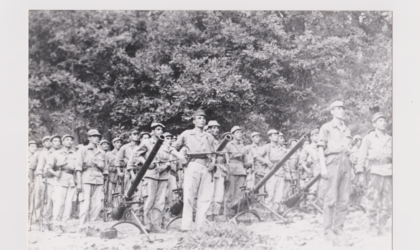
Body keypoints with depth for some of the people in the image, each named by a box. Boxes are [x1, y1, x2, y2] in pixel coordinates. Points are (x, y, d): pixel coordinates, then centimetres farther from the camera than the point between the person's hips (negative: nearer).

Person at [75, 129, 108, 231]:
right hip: (86, 180, -4)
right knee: (85, 204, -10)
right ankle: (82, 226, -4)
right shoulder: (83, 150, 7)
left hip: (99, 181, 4)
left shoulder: (102, 152, 19)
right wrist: (79, 183, -8)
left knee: (98, 204, -4)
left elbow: (105, 169, 22)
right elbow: (78, 168, 0)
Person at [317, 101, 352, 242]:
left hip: (346, 164, 6)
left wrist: (351, 166, 14)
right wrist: (323, 167, -11)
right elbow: (321, 148, -1)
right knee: (331, 199, -9)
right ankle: (328, 231, -6)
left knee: (343, 200, 3)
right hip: (333, 163, -5)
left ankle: (338, 229, 9)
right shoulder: (326, 128, 6)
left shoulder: (347, 130, 22)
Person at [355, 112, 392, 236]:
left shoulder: (390, 139, 17)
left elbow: (394, 157, 19)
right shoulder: (368, 138, 7)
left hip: (389, 173, 4)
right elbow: (362, 156, 3)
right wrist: (360, 173, -6)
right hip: (375, 172, -4)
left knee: (388, 202, 2)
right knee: (374, 200, -8)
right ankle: (373, 226, 2)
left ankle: (381, 226, 13)